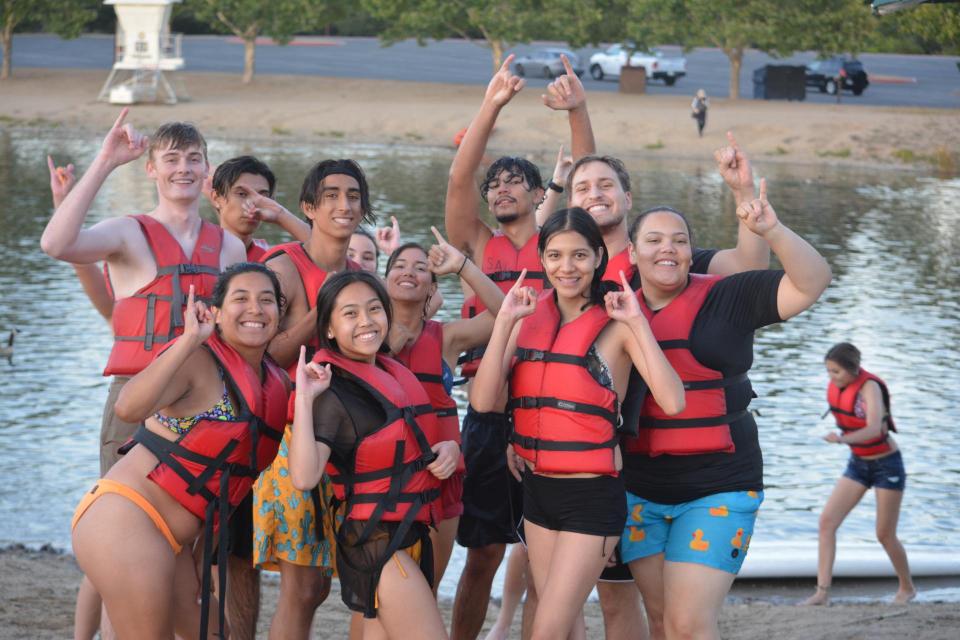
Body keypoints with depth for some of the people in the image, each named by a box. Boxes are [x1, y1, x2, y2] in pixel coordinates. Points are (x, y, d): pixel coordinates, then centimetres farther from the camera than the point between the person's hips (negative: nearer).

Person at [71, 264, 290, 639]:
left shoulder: (278, 383, 10)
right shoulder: (197, 360, -13)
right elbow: (129, 407, -33)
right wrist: (190, 340, -34)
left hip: (172, 543, 9)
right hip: (125, 521, -9)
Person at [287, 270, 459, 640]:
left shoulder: (395, 373, 8)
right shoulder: (333, 392, -16)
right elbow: (304, 477, -29)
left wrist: (448, 449, 2)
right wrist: (304, 400, -31)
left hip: (411, 532, 8)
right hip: (376, 540, -8)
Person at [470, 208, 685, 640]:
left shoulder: (615, 324, -10)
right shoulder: (529, 317, 3)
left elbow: (672, 401, -24)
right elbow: (484, 401, -8)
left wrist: (637, 321, -22)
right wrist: (504, 320, -13)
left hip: (592, 496, -5)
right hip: (537, 489, 6)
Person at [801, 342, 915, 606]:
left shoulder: (869, 387, -26)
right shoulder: (836, 386, -6)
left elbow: (874, 429, -43)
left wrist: (842, 439, -58)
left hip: (887, 465, -6)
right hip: (858, 464, 6)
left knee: (885, 535, 2)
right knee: (827, 521, -9)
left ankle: (907, 588, 28)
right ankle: (823, 592, -10)